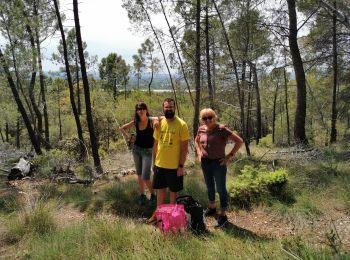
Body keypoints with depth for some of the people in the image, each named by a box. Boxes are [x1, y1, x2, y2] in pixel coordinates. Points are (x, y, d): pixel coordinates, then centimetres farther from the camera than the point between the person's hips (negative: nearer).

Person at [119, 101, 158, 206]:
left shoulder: (152, 120, -13)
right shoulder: (135, 122, -1)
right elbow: (121, 128, 12)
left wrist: (158, 122, -42)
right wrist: (127, 136, -2)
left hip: (148, 151, -4)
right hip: (136, 149, 4)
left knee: (145, 177, -9)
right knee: (139, 174, 13)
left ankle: (153, 195, 14)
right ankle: (142, 195, 29)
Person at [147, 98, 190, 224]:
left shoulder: (181, 124, -12)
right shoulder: (159, 123, 3)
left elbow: (184, 147, -11)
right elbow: (156, 143, 10)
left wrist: (181, 166, -13)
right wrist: (154, 161, 10)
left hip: (174, 166, -4)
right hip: (159, 164, 4)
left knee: (173, 191, 11)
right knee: (160, 189, 17)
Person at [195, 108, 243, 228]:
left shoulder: (222, 129, -16)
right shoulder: (201, 129, 0)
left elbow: (239, 141, -16)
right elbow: (196, 141, 21)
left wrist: (230, 156, -16)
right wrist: (199, 153, 7)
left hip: (218, 163, -6)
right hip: (205, 162, 6)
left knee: (221, 189, 4)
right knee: (209, 187, 21)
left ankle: (223, 215, 16)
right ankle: (212, 208, 41)